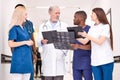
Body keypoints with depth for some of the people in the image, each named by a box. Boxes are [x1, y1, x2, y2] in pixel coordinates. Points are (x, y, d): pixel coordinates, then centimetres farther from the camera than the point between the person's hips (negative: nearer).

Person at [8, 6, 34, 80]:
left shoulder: (24, 28, 15)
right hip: (19, 59, -8)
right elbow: (11, 44, -18)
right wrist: (25, 42, -14)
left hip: (27, 58, 8)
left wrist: (30, 42, 7)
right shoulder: (14, 28, -9)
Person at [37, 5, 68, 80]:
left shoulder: (64, 26, 10)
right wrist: (42, 42, -20)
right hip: (47, 58, 1)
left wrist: (64, 51, -13)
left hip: (59, 58, 0)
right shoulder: (43, 26, 11)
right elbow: (39, 42, 4)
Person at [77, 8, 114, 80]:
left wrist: (87, 35, -17)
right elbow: (84, 42, 13)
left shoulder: (106, 26, -3)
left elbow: (100, 42, -12)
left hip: (106, 60, -5)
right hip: (95, 61, 5)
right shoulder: (92, 29, 15)